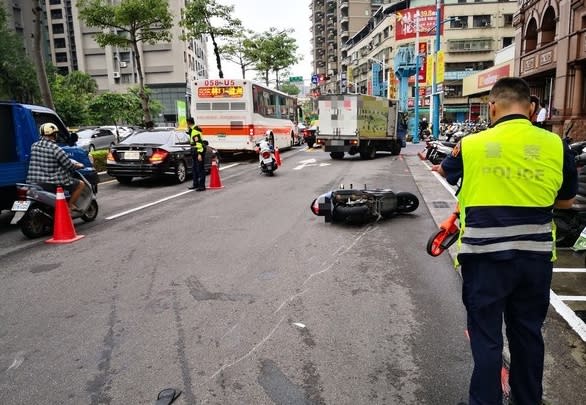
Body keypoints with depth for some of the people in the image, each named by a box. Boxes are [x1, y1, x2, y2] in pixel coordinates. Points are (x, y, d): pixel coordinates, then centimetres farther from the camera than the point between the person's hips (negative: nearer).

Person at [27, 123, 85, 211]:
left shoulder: (34, 146, 6)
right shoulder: (55, 149, -15)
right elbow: (70, 165, -12)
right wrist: (79, 165, 10)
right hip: (52, 184, -8)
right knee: (80, 184, 7)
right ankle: (70, 206, 8)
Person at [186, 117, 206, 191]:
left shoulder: (195, 130, -18)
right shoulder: (192, 130, 15)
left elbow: (199, 142, -24)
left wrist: (199, 154, -27)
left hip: (199, 151, -11)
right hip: (194, 152, 11)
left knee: (200, 169, -8)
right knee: (194, 168, 17)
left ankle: (202, 186, -5)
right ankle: (195, 184, 27)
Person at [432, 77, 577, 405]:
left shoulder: (471, 145, -6)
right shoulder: (555, 145, -2)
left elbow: (446, 171, 15)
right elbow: (567, 201, 11)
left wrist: (438, 168, 37)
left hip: (486, 255, -3)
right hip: (535, 255, 3)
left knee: (487, 335, 9)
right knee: (528, 331, 19)